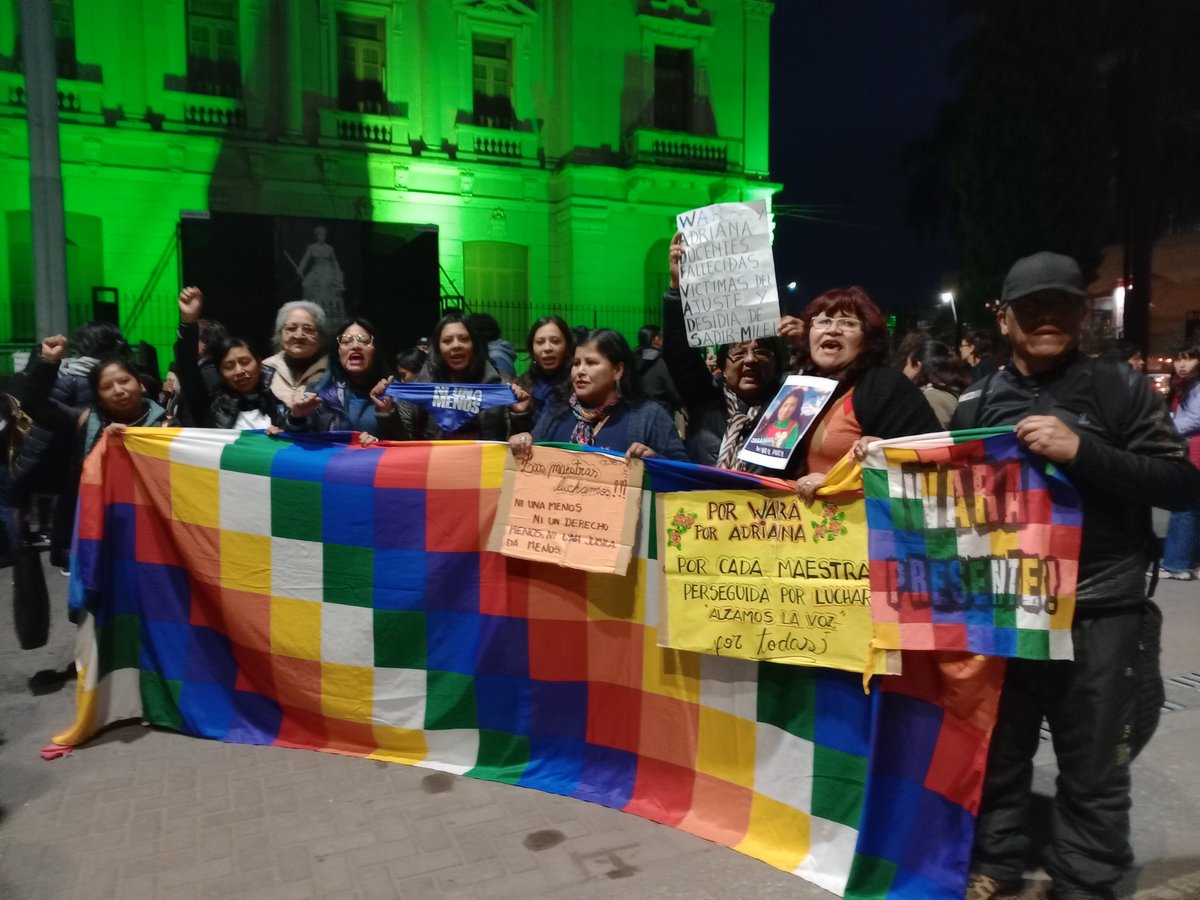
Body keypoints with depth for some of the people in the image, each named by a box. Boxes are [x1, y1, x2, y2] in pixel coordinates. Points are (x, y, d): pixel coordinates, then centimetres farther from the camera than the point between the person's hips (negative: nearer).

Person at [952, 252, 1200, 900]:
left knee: (1093, 768, 11)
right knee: (998, 749, 16)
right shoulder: (976, 402, 6)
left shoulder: (1120, 388, -1)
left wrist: (1082, 450, -20)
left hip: (1100, 615, -2)